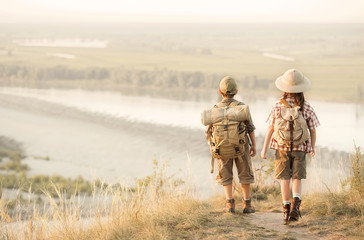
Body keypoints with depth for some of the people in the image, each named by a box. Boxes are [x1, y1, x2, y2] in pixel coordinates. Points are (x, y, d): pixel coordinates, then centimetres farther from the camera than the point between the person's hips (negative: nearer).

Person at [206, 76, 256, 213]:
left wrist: (211, 146, 14)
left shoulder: (215, 109, -4)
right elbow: (250, 127, -3)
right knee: (245, 174, 12)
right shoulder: (241, 107, -8)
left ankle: (230, 203, 1)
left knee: (225, 176, 13)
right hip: (241, 146, -1)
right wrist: (254, 145, 7)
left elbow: (209, 131, 1)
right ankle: (247, 204, 13)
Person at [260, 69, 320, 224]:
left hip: (281, 148, 0)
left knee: (284, 179, 11)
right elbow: (313, 131, -1)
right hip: (300, 148, 0)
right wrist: (312, 148, 15)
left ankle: (286, 209, 6)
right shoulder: (307, 108, -7)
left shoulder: (277, 106, -7)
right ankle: (295, 203, -16)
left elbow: (270, 128, -3)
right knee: (297, 179, 8)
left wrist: (264, 148, 7)